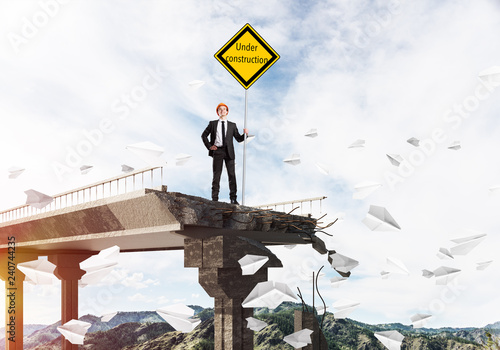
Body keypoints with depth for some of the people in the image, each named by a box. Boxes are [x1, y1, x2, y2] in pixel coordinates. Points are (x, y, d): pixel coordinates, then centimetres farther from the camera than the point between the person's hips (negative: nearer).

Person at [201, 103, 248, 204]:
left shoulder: (232, 125, 16)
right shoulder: (213, 123, 14)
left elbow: (239, 139, 14)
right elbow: (204, 135, 16)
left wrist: (245, 134, -6)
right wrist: (209, 146, 3)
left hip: (228, 152, 1)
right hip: (217, 151, -1)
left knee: (232, 175, -5)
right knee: (216, 175, -1)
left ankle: (233, 199, -2)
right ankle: (215, 198, 3)